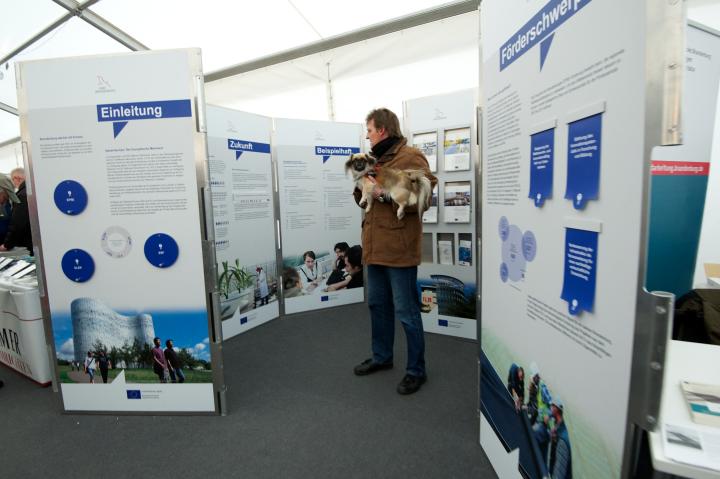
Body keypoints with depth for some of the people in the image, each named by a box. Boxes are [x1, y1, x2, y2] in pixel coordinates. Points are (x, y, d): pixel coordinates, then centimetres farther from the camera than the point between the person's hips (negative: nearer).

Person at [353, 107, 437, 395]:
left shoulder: (411, 157, -8)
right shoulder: (377, 159, 19)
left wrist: (384, 193, -20)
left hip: (398, 247, -9)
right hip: (376, 245, 9)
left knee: (406, 311, 0)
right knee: (378, 304, 18)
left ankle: (416, 370, 17)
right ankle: (382, 356, 36)